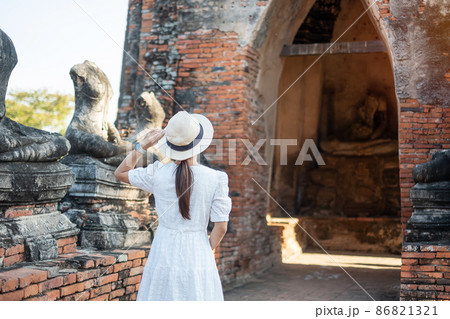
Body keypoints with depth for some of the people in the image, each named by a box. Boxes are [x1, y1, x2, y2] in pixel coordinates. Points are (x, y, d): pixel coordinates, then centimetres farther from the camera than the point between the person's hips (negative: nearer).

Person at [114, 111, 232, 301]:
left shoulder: (157, 173, -5)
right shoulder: (216, 179, -9)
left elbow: (120, 173, 13)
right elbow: (221, 227, -6)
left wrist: (143, 145, 11)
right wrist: (206, 254, 9)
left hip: (164, 255, 1)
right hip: (197, 252, -1)